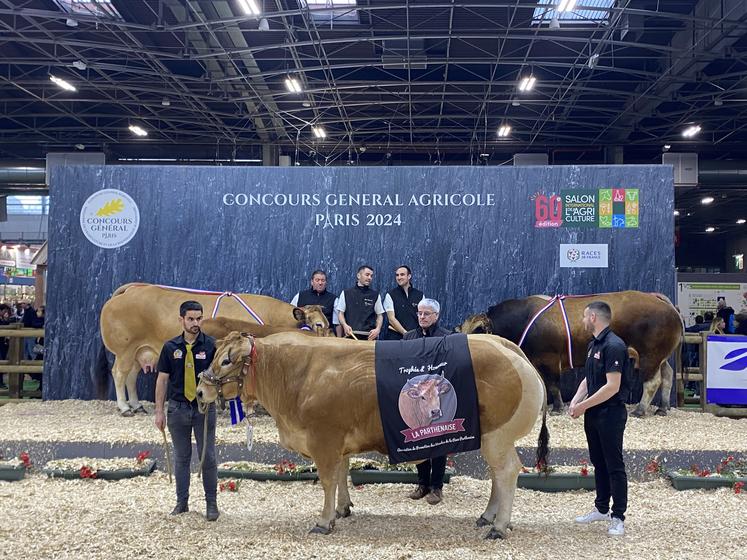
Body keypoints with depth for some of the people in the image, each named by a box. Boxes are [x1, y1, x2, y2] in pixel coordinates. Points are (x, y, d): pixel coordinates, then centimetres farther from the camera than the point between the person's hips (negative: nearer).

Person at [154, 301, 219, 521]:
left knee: (208, 457, 3)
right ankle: (182, 502, 22)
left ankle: (211, 503, 14)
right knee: (181, 457, 11)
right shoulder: (171, 347, 2)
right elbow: (162, 379, 4)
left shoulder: (211, 345, -4)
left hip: (204, 407, -2)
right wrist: (159, 411, 2)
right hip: (178, 408, 2)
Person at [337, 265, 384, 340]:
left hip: (369, 336, 0)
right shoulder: (346, 293, 10)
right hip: (350, 335, 0)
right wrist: (345, 325, -10)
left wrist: (377, 329, -6)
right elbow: (340, 312, 9)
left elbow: (380, 315, 12)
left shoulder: (375, 295, 10)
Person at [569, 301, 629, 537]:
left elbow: (613, 386, -24)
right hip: (593, 414, 9)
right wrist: (575, 401, 0)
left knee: (614, 466, -1)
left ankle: (618, 517, 7)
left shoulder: (613, 345, -19)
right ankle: (601, 509, 29)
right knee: (598, 463, 17)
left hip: (610, 414, -9)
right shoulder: (593, 345, 11)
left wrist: (584, 405, -18)